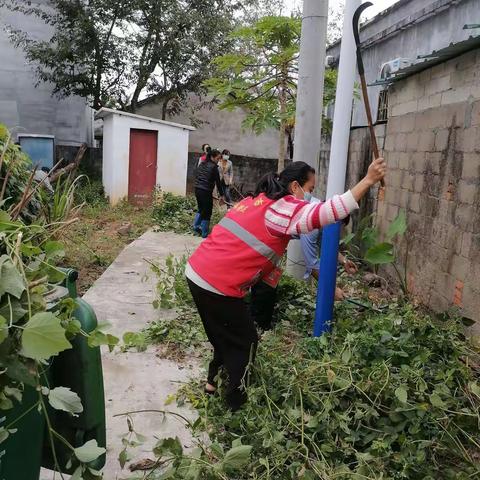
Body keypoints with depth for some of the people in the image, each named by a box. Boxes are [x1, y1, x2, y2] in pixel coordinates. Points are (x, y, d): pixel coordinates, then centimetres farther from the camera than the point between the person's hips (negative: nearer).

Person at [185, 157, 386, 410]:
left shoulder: (256, 201, 16)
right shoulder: (284, 209, -12)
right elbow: (329, 211, -25)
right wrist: (368, 180, -21)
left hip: (197, 272, 9)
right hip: (218, 286, -9)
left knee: (228, 335, 27)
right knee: (245, 343, 11)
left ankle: (213, 382, 42)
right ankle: (236, 403, 24)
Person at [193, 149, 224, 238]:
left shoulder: (202, 164, 10)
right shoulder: (213, 167, -11)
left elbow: (197, 177, 15)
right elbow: (218, 181, -9)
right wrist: (221, 194, -1)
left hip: (197, 189, 7)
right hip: (206, 192, -7)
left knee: (201, 209, 26)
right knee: (207, 213, 4)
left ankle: (196, 226, 25)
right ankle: (205, 234, 10)